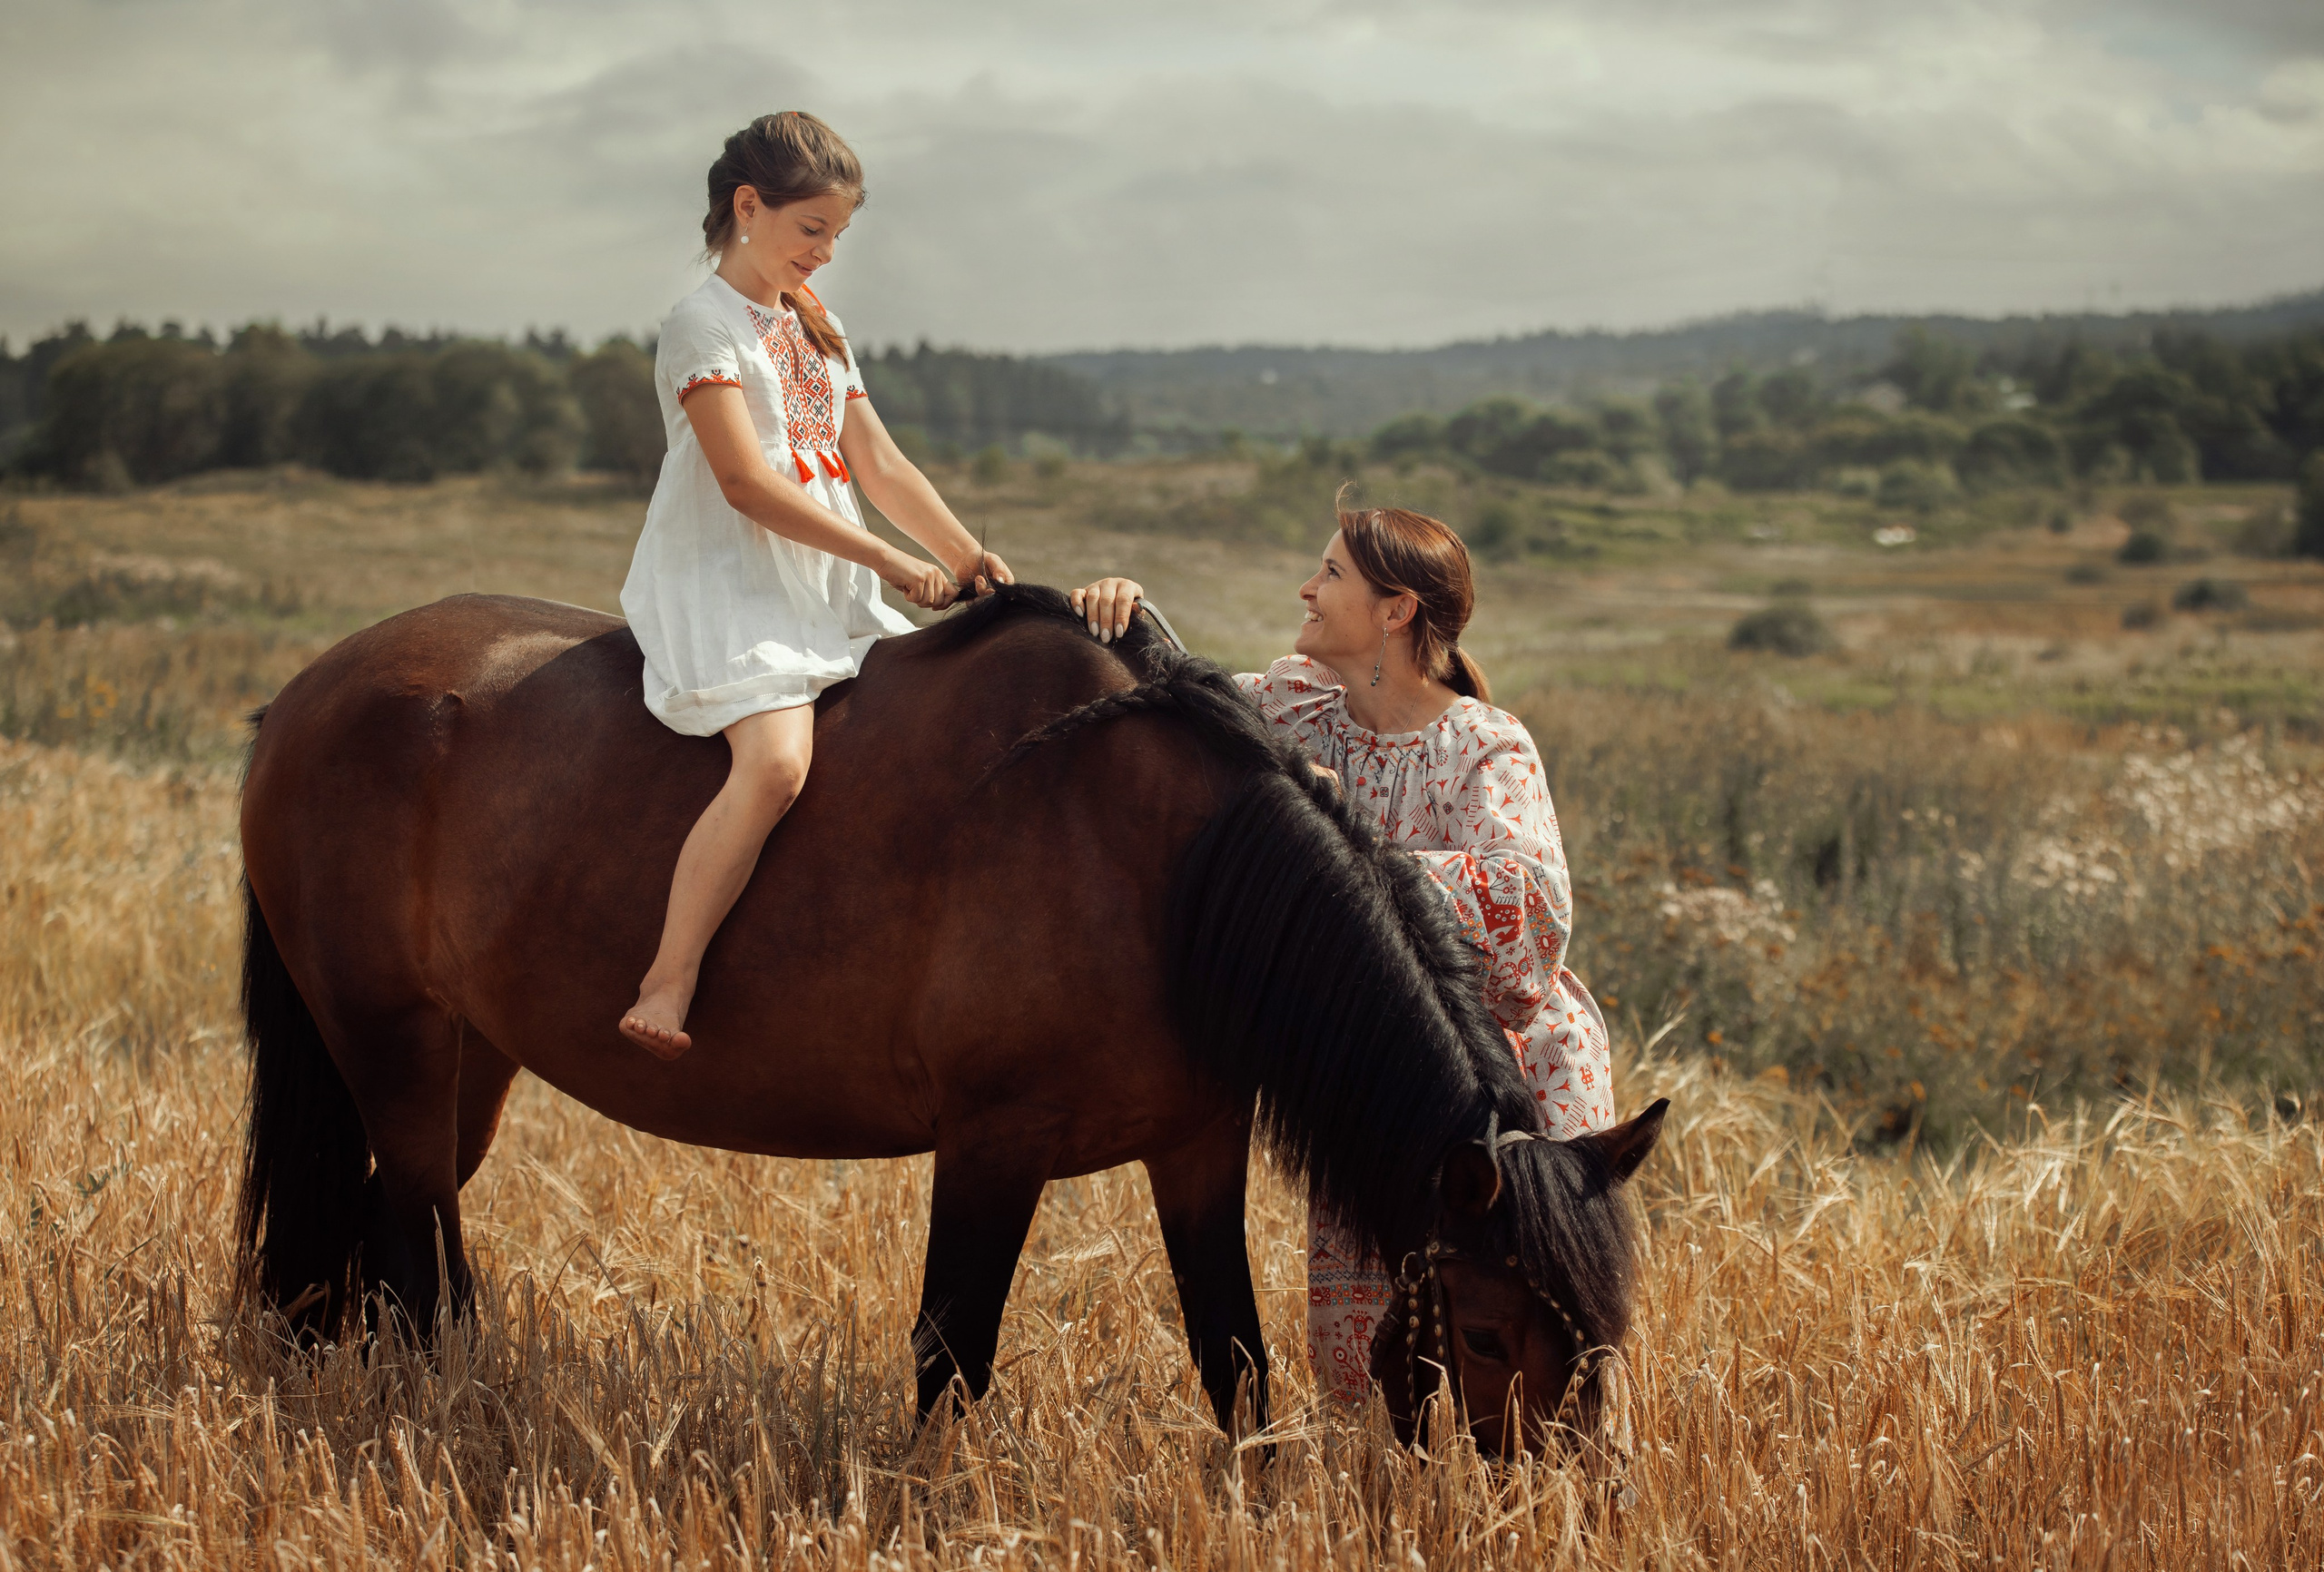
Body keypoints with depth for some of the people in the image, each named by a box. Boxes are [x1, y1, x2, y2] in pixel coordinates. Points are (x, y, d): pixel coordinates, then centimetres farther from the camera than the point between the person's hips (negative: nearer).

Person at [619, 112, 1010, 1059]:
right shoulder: (705, 325, -7)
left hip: (830, 593, 9)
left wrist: (967, 556, 1)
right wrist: (891, 562, -18)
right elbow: (748, 483, -17)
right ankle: (665, 989, -31)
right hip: (726, 588, -9)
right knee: (776, 759, -31)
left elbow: (880, 466, 17)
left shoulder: (816, 331, 20)